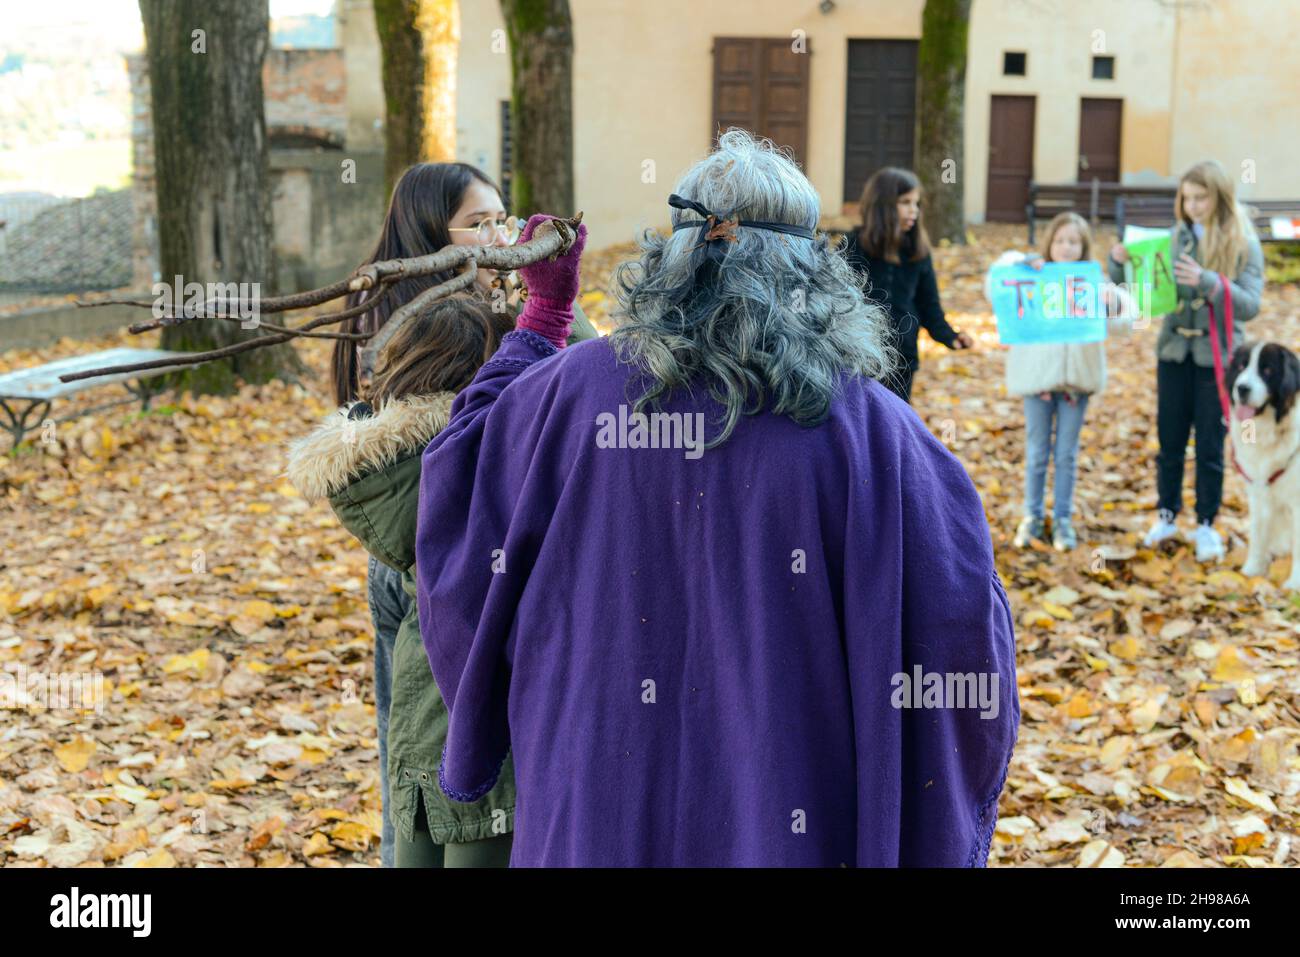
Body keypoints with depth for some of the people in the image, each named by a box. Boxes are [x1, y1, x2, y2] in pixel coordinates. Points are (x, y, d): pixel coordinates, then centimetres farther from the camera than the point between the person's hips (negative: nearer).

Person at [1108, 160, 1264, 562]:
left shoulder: (1244, 245, -7)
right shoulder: (1175, 238, 1)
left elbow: (1250, 304, -14)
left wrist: (1207, 282, -28)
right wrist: (1120, 261, -16)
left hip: (1217, 357, -3)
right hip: (1174, 352, 3)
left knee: (1210, 446, 5)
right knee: (1170, 441, 10)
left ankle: (1206, 525, 18)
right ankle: (1167, 515, 25)